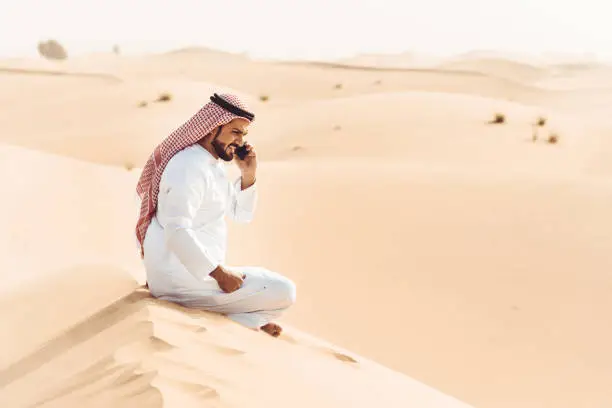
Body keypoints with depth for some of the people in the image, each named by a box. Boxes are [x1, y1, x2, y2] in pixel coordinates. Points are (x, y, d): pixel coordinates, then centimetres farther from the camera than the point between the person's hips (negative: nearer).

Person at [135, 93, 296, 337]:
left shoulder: (214, 164, 12)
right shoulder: (190, 167, -19)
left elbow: (241, 214, 19)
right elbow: (177, 232, -29)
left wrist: (248, 174, 2)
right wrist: (219, 273, -25)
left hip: (199, 269, 10)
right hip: (182, 278, -10)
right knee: (284, 292, -10)